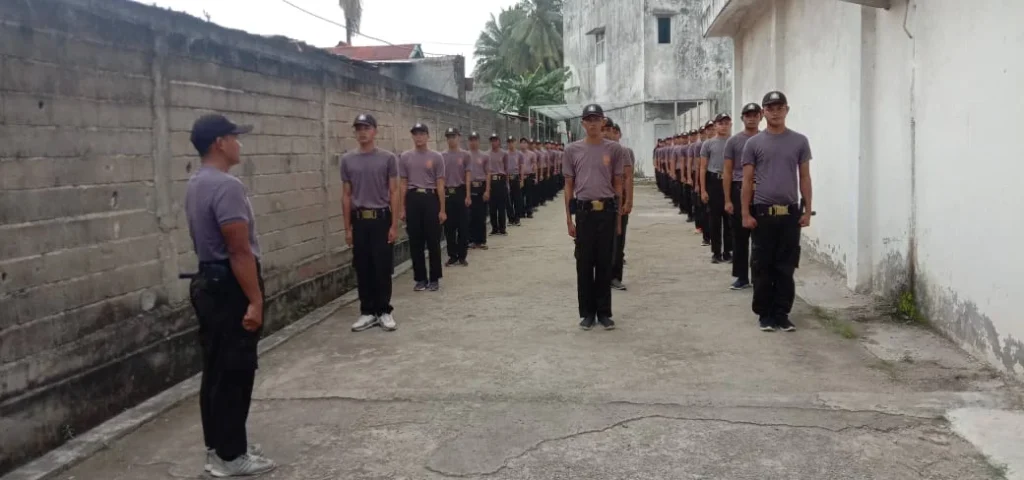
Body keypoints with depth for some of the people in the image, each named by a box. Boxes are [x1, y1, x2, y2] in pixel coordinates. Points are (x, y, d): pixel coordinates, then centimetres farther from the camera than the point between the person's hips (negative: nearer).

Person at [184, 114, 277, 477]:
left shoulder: (196, 184, 12)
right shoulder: (226, 186, -20)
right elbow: (240, 250, -24)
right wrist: (255, 300, -22)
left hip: (208, 282, 11)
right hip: (229, 287, -11)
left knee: (217, 371, 16)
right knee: (234, 372, -3)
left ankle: (218, 446, 26)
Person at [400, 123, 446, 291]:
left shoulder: (436, 157, 1)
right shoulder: (405, 157, 5)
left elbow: (440, 185, 0)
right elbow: (403, 184, 7)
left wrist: (442, 210, -4)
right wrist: (402, 208, 2)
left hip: (430, 198, -2)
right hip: (413, 199, 2)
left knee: (433, 241, 2)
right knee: (415, 242, 6)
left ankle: (434, 279, 12)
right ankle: (420, 278, 16)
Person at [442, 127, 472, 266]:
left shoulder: (465, 155, 0)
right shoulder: (442, 156, 6)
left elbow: (468, 176, -2)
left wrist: (468, 196, -7)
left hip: (460, 192, -2)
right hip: (446, 193, 2)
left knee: (463, 226, 1)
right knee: (449, 227, 6)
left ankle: (462, 256, 8)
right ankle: (452, 255, 14)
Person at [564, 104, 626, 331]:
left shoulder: (614, 149, 4)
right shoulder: (572, 150, 5)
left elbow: (617, 184, 6)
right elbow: (569, 185, 7)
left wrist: (618, 215, 2)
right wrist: (568, 218, 3)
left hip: (607, 210, 0)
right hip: (584, 210, 0)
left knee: (605, 263, 6)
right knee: (584, 264, 5)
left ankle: (604, 312, 15)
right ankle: (587, 312, 15)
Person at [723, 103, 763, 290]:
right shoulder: (733, 141, 2)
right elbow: (727, 172, 1)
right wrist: (727, 200, -4)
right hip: (739, 190, 0)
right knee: (740, 236, 4)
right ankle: (742, 277, 12)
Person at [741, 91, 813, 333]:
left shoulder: (799, 141, 5)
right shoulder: (753, 143, 0)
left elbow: (805, 178, 6)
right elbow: (747, 181, -1)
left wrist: (807, 210, 0)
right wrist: (746, 214, -7)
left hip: (790, 213, 2)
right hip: (762, 212, -1)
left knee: (785, 268, 5)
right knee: (762, 268, 3)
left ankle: (781, 313, 14)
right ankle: (764, 313, 13)